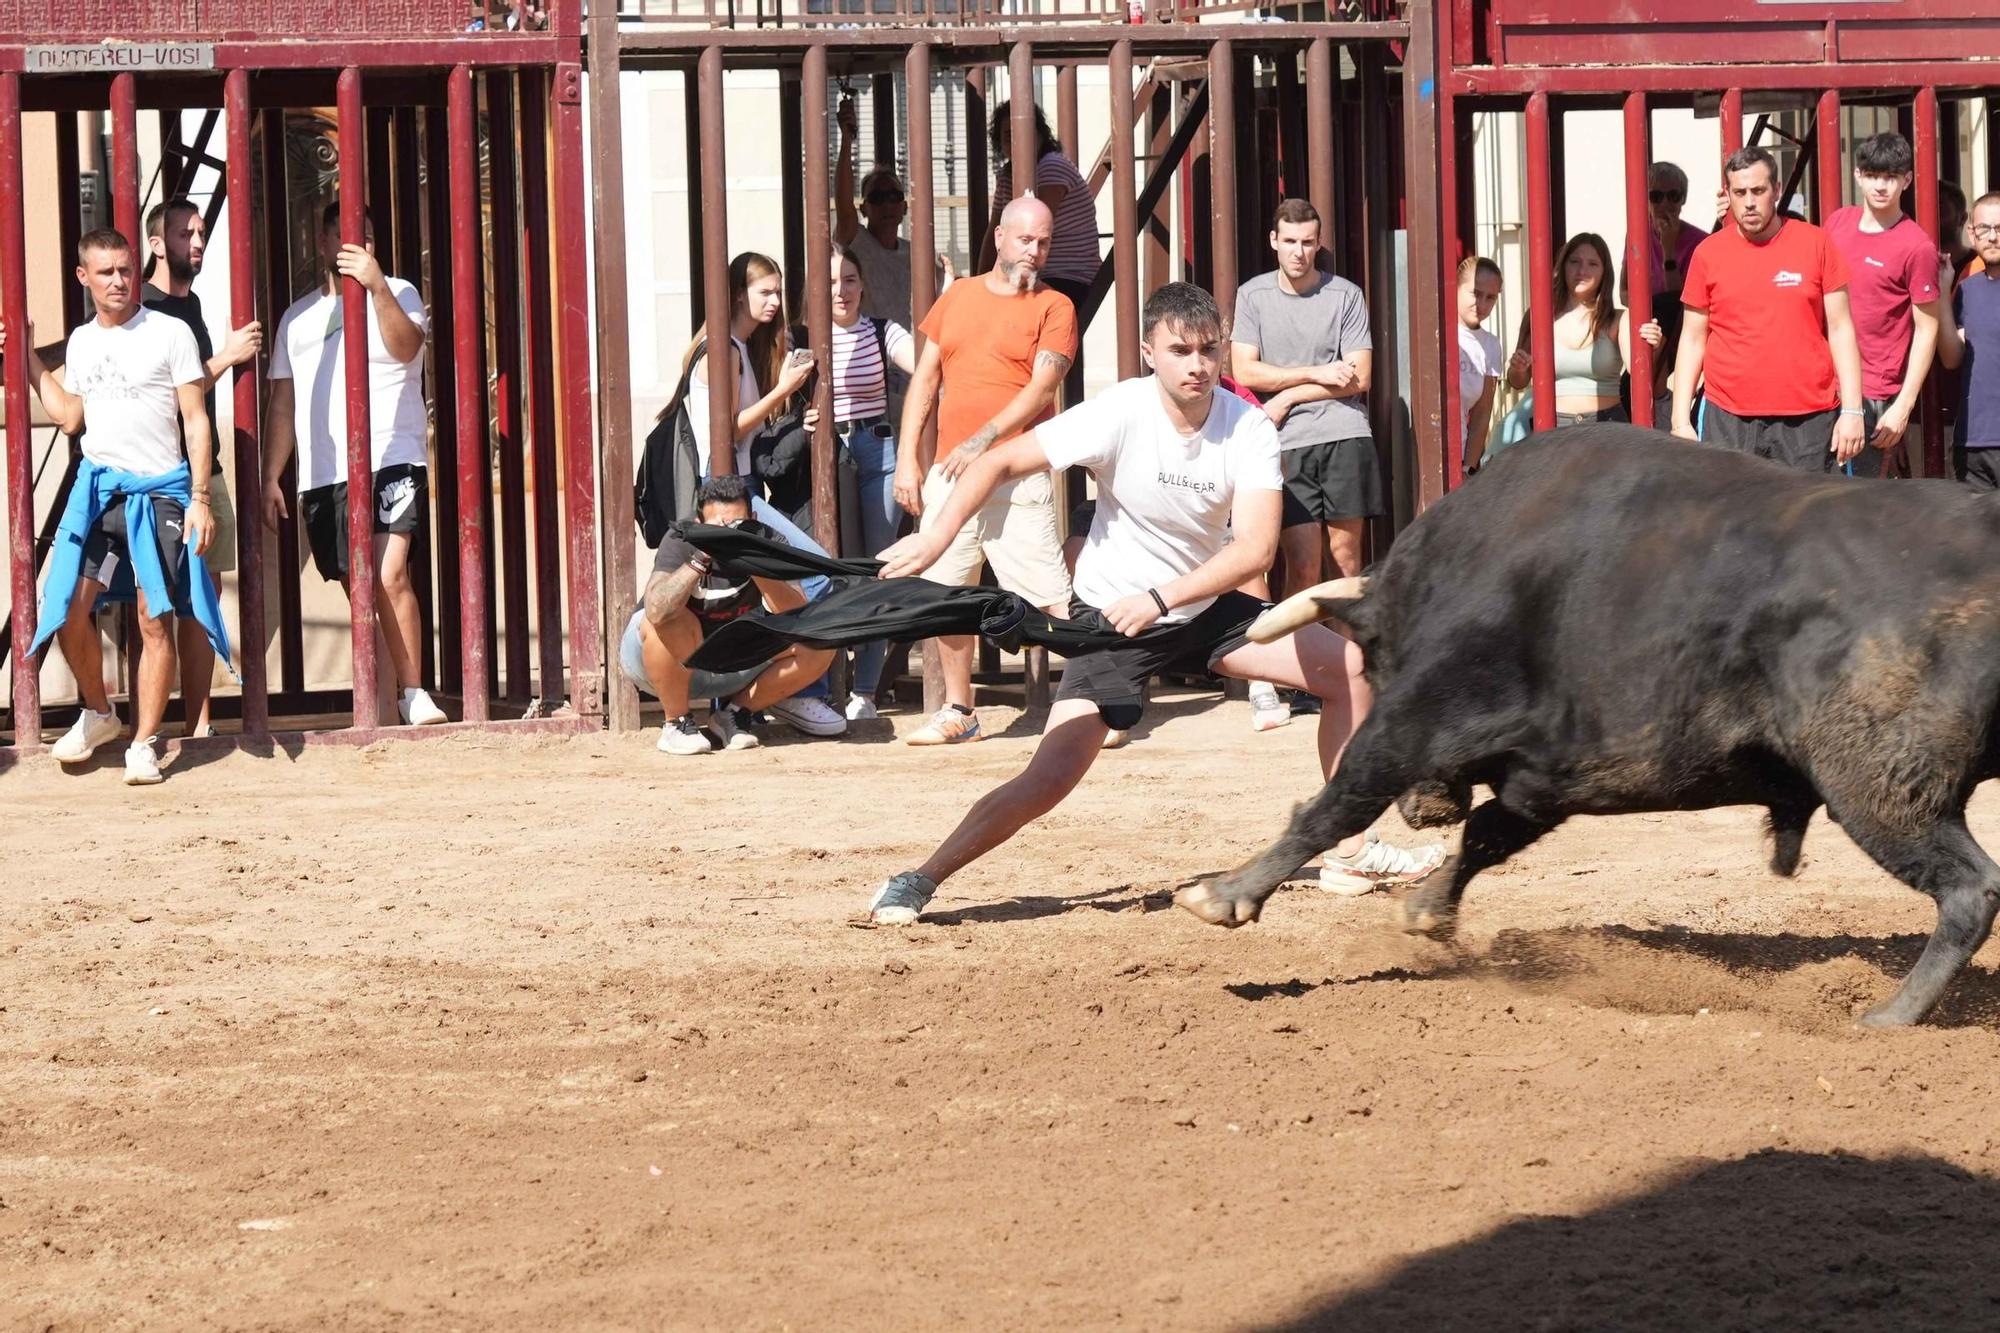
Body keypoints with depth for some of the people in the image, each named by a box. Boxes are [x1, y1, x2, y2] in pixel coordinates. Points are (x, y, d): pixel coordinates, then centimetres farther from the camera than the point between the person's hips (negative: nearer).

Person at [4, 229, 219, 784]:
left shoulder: (170, 334, -2)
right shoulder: (81, 341, 12)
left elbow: (196, 420, -2)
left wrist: (201, 499, -8)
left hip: (158, 492, -4)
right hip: (97, 487, 4)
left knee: (155, 620, -4)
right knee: (68, 608, -4)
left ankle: (143, 745, 3)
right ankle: (98, 714, 19)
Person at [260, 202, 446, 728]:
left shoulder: (396, 294, 6)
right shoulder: (298, 317, 17)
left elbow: (405, 346, -16)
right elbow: (282, 404, 18)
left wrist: (375, 284, -26)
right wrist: (271, 478, 12)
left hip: (389, 462, -4)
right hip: (320, 477, 4)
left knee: (389, 576, -20)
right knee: (357, 592, 4)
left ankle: (414, 694, -14)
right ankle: (385, 696, 11)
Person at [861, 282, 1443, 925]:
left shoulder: (1247, 427, -16)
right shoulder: (1120, 415, -23)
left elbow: (1256, 547, -26)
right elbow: (1000, 463, -20)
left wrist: (1159, 598, -38)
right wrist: (936, 538, -36)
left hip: (1205, 606, 4)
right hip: (1112, 615, -4)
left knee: (1350, 666, -1)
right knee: (1051, 778, -18)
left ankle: (1349, 852, 10)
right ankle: (915, 883, -9)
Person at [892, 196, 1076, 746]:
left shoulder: (1053, 307, 1)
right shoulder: (958, 296, 15)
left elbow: (1042, 387, -11)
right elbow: (925, 380, 15)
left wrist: (983, 441, -20)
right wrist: (907, 459, 6)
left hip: (1016, 472, -5)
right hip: (947, 472, 5)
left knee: (1050, 594, -10)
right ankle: (958, 711, 20)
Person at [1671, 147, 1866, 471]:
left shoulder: (1816, 244, 4)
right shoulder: (1708, 253, 7)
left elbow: (1840, 329, 5)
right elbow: (1693, 340, 11)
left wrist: (1852, 410, -2)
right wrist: (1681, 421, 4)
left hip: (1809, 420, -1)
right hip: (1729, 423, 1)